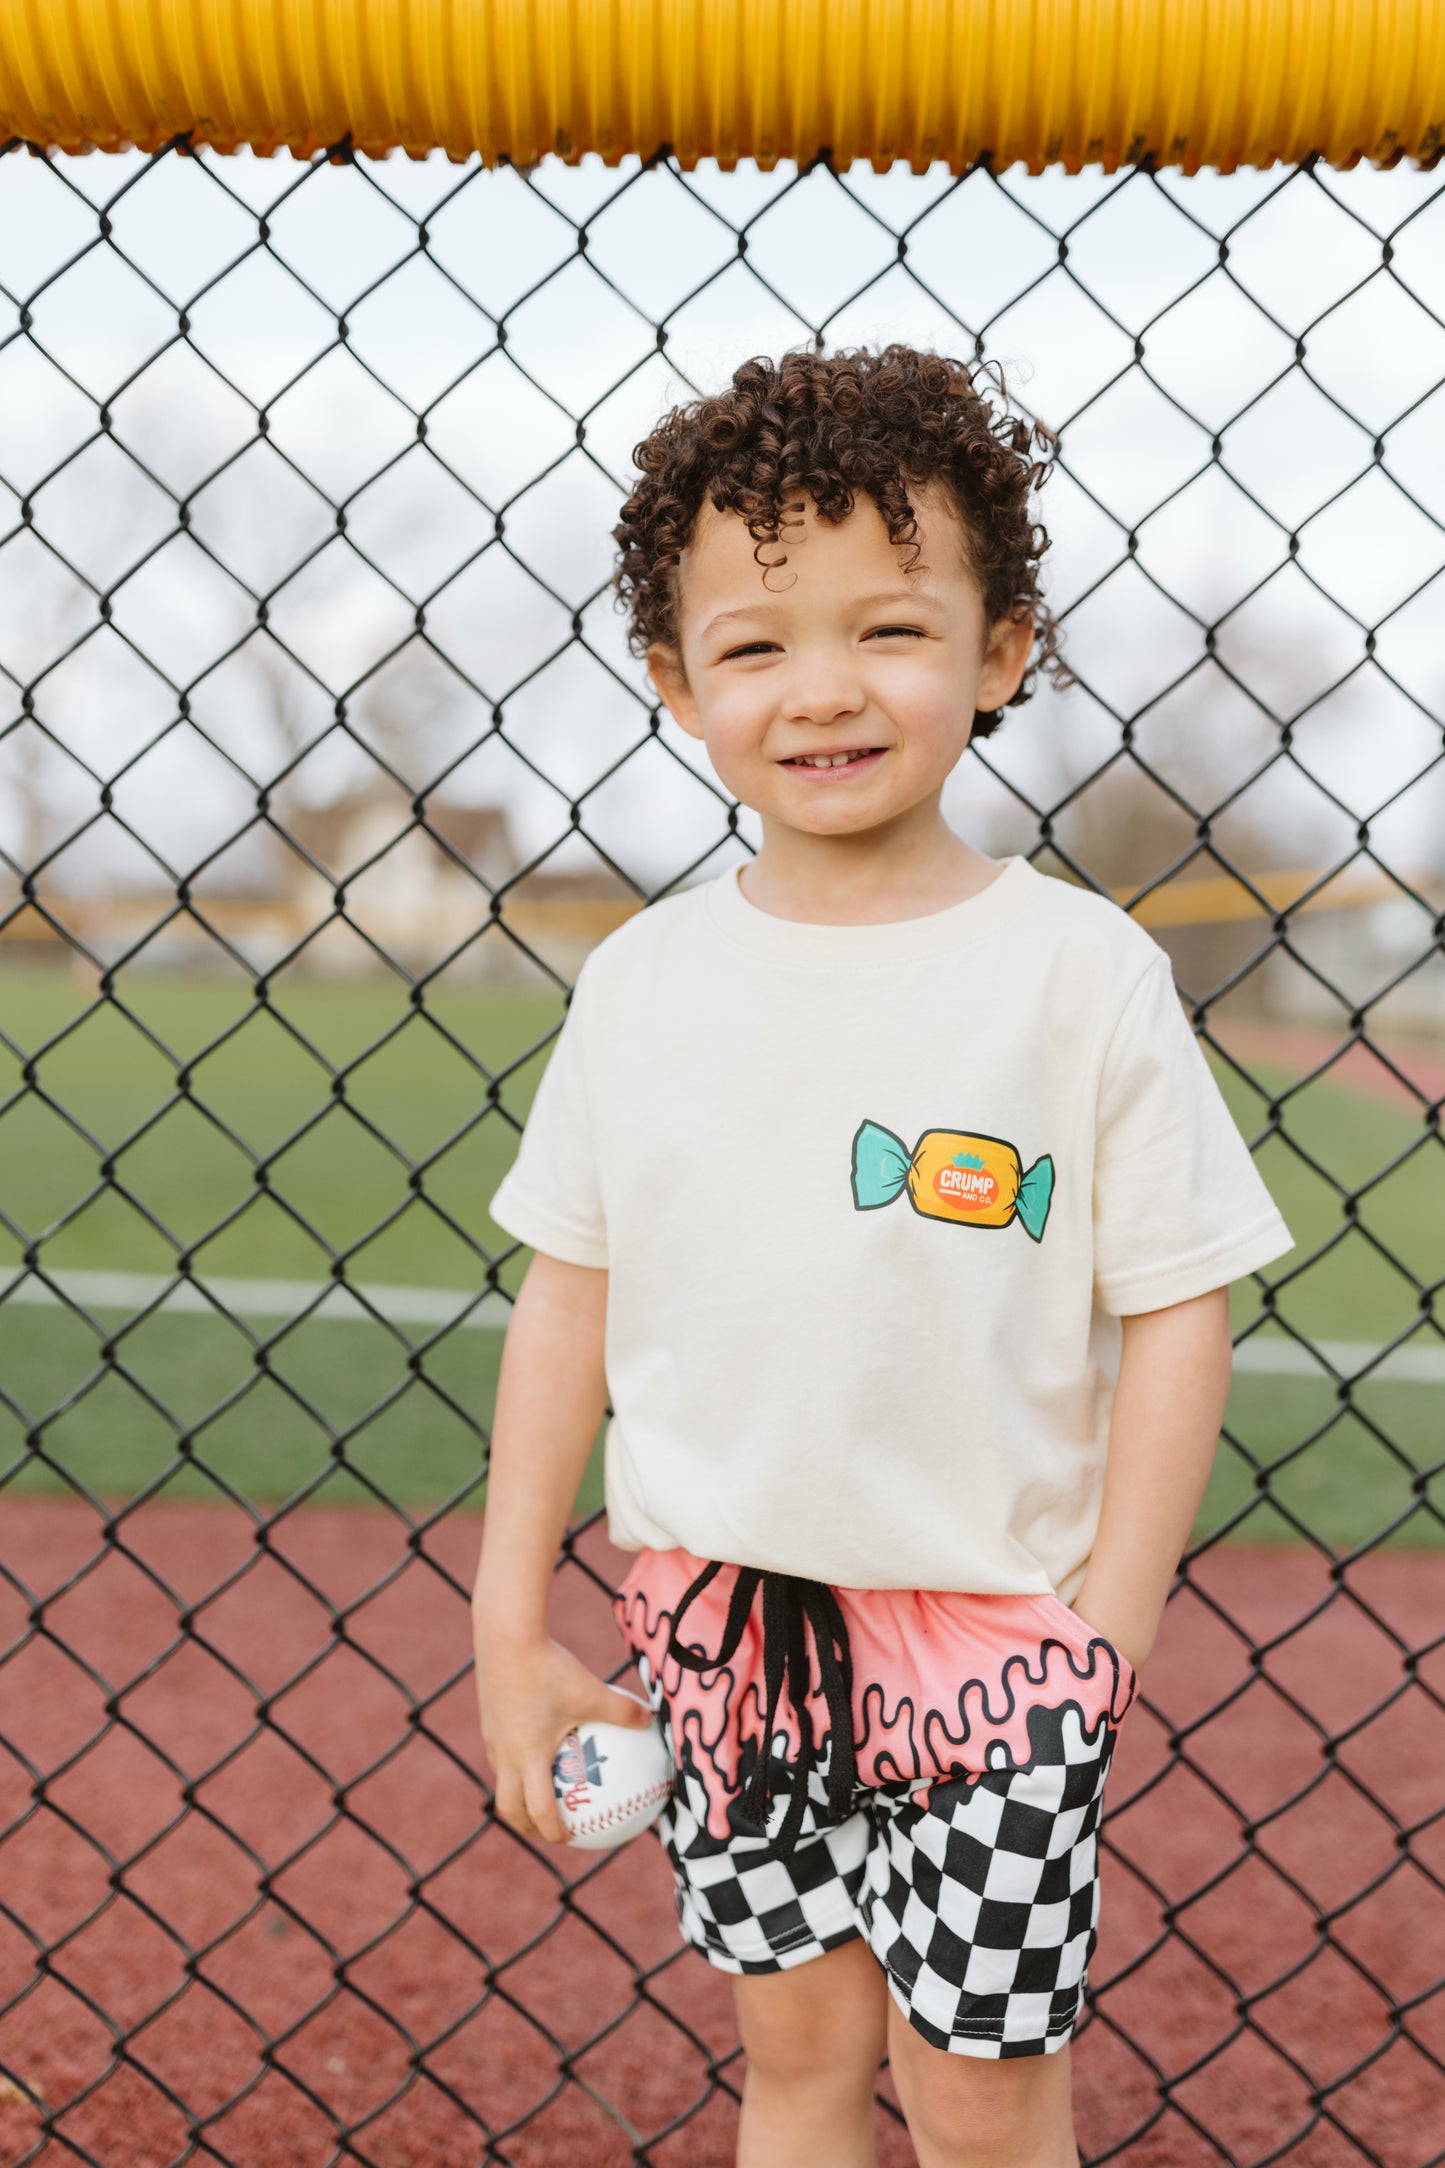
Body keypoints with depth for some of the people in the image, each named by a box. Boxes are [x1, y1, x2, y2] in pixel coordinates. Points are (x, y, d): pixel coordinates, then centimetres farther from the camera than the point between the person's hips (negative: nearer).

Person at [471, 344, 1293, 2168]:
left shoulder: (1081, 974, -11)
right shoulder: (644, 980, -3)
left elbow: (1176, 1313, -8)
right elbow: (570, 1297, 3)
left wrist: (1099, 1642, -10)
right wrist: (511, 1628, 4)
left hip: (987, 1626, -2)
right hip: (722, 1621, 3)